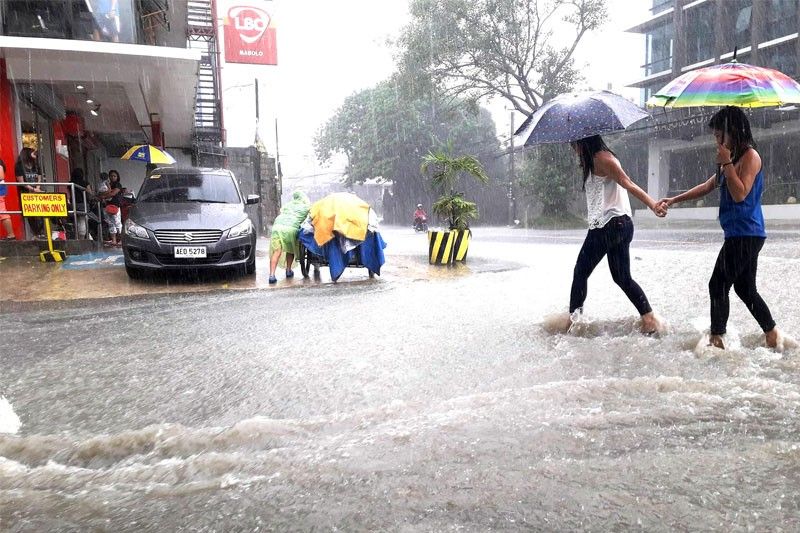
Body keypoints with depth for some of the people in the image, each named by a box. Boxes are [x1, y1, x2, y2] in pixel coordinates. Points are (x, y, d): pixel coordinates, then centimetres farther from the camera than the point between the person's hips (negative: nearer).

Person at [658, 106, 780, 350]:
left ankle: (716, 339, 0)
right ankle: (773, 337, 19)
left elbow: (740, 194, -20)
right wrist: (674, 200, 25)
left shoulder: (750, 156, -11)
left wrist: (726, 163, -18)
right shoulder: (734, 159, 18)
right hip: (741, 236, 10)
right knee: (745, 289, 12)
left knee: (718, 285, -6)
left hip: (745, 235, -10)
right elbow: (707, 186, 26)